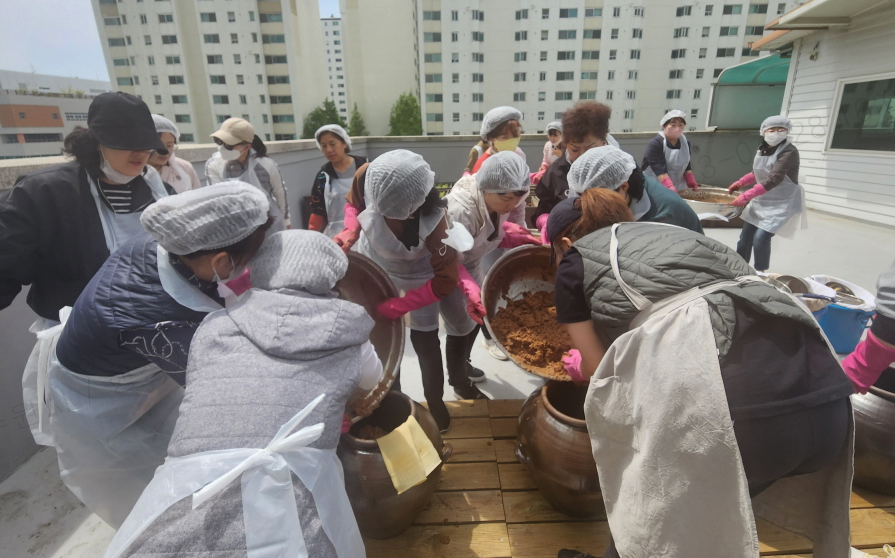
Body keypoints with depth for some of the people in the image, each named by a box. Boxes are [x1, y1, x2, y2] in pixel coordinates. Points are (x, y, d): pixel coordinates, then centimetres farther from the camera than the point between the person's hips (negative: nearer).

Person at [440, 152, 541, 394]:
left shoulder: (496, 201, -15)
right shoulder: (460, 211, -38)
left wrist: (519, 239, -14)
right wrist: (470, 289, -44)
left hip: (471, 265, 8)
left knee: (477, 316, 21)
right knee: (460, 328, 4)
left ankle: (462, 364, 49)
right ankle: (460, 384, 31)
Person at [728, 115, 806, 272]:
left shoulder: (789, 152, -20)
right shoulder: (762, 149, 2)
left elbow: (774, 179, -32)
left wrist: (746, 196, -39)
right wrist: (740, 183, 6)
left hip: (782, 203, -7)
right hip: (761, 201, 7)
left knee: (761, 237, -17)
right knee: (746, 236, 8)